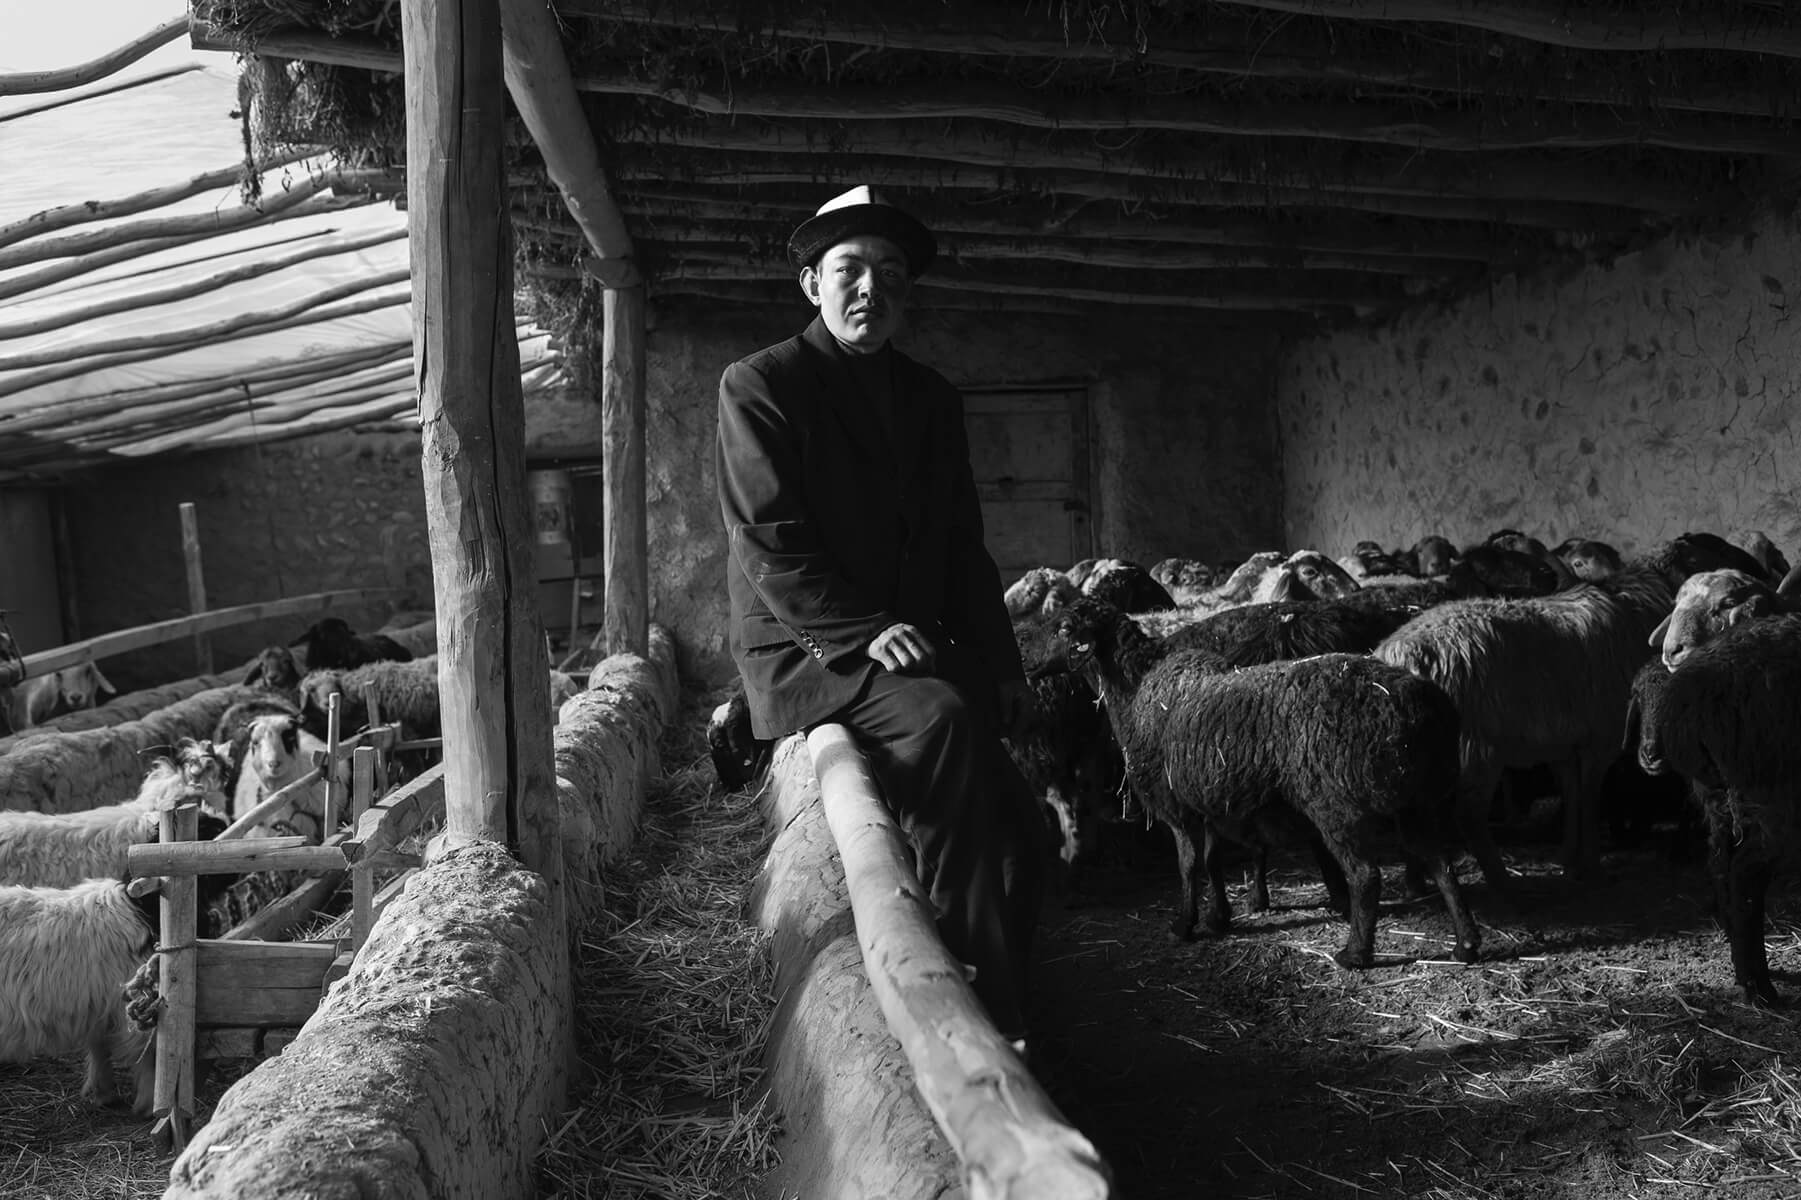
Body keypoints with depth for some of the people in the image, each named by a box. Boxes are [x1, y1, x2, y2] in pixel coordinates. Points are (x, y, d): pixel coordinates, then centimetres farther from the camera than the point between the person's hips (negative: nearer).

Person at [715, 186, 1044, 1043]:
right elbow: (767, 544, -11)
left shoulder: (930, 398, 17)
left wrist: (999, 664, 6)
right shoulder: (758, 386, -2)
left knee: (1018, 834, -13)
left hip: (920, 654, 6)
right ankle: (977, 1003, -26)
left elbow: (963, 545, 18)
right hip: (804, 655, -6)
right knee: (940, 716, -34)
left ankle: (998, 1016, 3)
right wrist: (862, 632, -23)